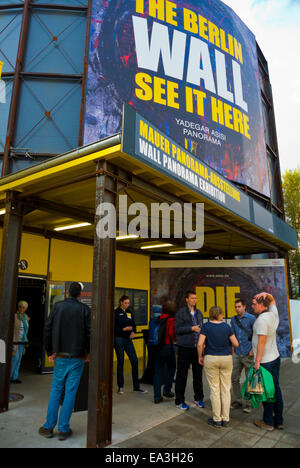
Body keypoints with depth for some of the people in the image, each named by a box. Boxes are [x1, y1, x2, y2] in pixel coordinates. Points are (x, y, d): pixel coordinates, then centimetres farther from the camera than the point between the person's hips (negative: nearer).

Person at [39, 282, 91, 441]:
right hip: (77, 357, -2)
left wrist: (50, 352, 8)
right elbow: (89, 333, -8)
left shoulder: (57, 306, -3)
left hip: (60, 356, 2)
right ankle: (63, 429, 14)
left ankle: (49, 427, 21)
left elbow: (48, 330, -1)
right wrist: (88, 353, 5)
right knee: (70, 392, 7)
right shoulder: (84, 309, -8)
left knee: (56, 390, 15)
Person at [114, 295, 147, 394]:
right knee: (120, 362, 3)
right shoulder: (116, 312, -6)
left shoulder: (129, 312, 11)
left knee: (135, 361, 1)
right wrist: (123, 329, -20)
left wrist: (133, 332, -4)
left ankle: (136, 387, 12)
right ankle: (120, 387, 18)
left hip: (128, 339, 5)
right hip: (119, 339, -5)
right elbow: (113, 328, -10)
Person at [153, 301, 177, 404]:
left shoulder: (158, 319, 3)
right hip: (168, 346, -4)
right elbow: (171, 333, -19)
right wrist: (174, 339, -1)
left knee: (158, 371, 8)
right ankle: (167, 390, 19)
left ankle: (157, 396, 11)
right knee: (171, 368, 19)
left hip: (157, 348, 4)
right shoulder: (171, 320, -11)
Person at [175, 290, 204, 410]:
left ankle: (198, 398, 31)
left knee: (198, 373, 14)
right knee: (182, 375, 4)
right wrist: (192, 328, -17)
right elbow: (177, 329, -13)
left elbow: (201, 328, 18)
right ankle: (179, 401, 17)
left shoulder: (199, 313, 12)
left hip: (197, 347, 5)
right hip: (185, 348, -5)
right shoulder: (181, 312, -5)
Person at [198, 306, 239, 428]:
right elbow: (236, 344, 0)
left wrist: (200, 356, 0)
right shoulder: (226, 326, -2)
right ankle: (225, 419, 17)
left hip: (211, 359, -2)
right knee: (226, 389, 10)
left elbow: (200, 344, -14)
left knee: (214, 389, 6)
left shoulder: (206, 326, -7)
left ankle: (216, 419, 12)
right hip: (226, 359, 2)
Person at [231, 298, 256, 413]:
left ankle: (249, 404, 17)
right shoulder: (233, 319, 7)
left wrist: (253, 349, -13)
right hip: (237, 353, 5)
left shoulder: (251, 318, -8)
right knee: (234, 378, 8)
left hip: (248, 354, -5)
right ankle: (237, 401, 22)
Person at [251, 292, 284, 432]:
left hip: (265, 361, -8)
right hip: (275, 357, 8)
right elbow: (272, 300, 21)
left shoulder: (262, 319, -21)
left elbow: (261, 342, -22)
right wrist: (266, 294, 0)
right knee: (275, 389, 15)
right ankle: (279, 420, 25)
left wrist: (257, 361, -18)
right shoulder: (273, 314, 3)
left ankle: (268, 422, 14)